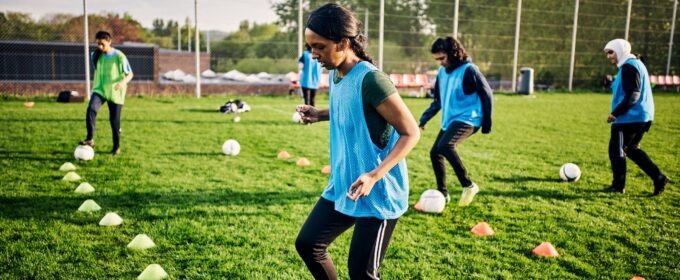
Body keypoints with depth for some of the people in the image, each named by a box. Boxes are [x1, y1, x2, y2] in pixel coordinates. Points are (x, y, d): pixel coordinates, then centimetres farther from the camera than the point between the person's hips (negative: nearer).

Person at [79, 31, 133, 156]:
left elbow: (130, 74, -8)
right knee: (91, 109, -26)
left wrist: (123, 82, -28)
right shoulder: (96, 55, 2)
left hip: (115, 92, -3)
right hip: (99, 90, 3)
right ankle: (90, 139, -27)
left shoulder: (119, 56, -10)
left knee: (115, 120, 3)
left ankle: (116, 147, 21)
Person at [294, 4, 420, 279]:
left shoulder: (371, 79, -23)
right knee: (307, 243, 12)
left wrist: (374, 176, -28)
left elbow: (411, 133, -20)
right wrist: (319, 114, 5)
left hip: (378, 194, -8)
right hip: (342, 186, 8)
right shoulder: (335, 74, 3)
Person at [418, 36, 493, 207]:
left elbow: (487, 94, -8)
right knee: (435, 153, 5)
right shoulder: (442, 72, 9)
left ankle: (468, 186, -16)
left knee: (445, 146, -29)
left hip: (468, 119, -8)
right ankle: (443, 193, 19)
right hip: (449, 120, 8)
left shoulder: (469, 70, -13)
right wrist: (424, 119, 16)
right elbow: (437, 100, 21)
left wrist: (487, 122, -7)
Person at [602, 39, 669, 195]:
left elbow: (633, 94, -22)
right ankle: (658, 177, 16)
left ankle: (618, 186, 7)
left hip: (630, 118, -10)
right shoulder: (636, 64, 17)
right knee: (631, 149, 20)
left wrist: (616, 113, -21)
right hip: (643, 117, 10)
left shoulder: (629, 66, -14)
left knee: (616, 150, 0)